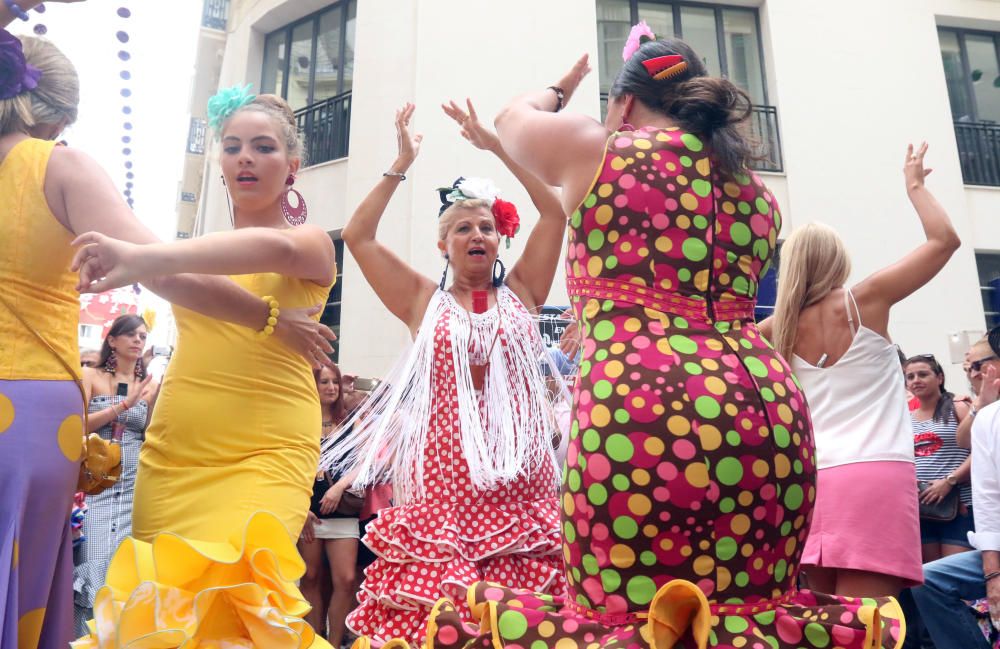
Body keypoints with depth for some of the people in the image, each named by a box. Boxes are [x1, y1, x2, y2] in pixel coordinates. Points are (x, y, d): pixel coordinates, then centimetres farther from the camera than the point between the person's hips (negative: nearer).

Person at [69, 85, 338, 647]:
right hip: (171, 453, 4)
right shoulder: (200, 248, 17)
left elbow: (277, 247, -21)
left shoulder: (312, 241, 2)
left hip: (264, 455, -4)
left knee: (227, 601, -17)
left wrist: (144, 259, -33)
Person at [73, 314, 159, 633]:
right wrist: (124, 405, -14)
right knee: (93, 563, -7)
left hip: (135, 484, 2)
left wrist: (159, 397, -7)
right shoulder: (90, 376, 4)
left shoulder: (151, 385, 9)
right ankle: (83, 636, 7)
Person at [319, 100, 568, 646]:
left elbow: (555, 213, 6)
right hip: (443, 469, -1)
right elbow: (357, 236, 5)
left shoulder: (520, 293, 12)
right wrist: (402, 163, 6)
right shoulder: (424, 301, 9)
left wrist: (496, 146, 5)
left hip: (518, 473, 1)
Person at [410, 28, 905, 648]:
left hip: (635, 408, -4)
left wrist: (558, 93, 51)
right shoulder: (759, 193, 21)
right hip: (770, 409, 5)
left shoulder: (594, 148, 8)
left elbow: (513, 118, 30)